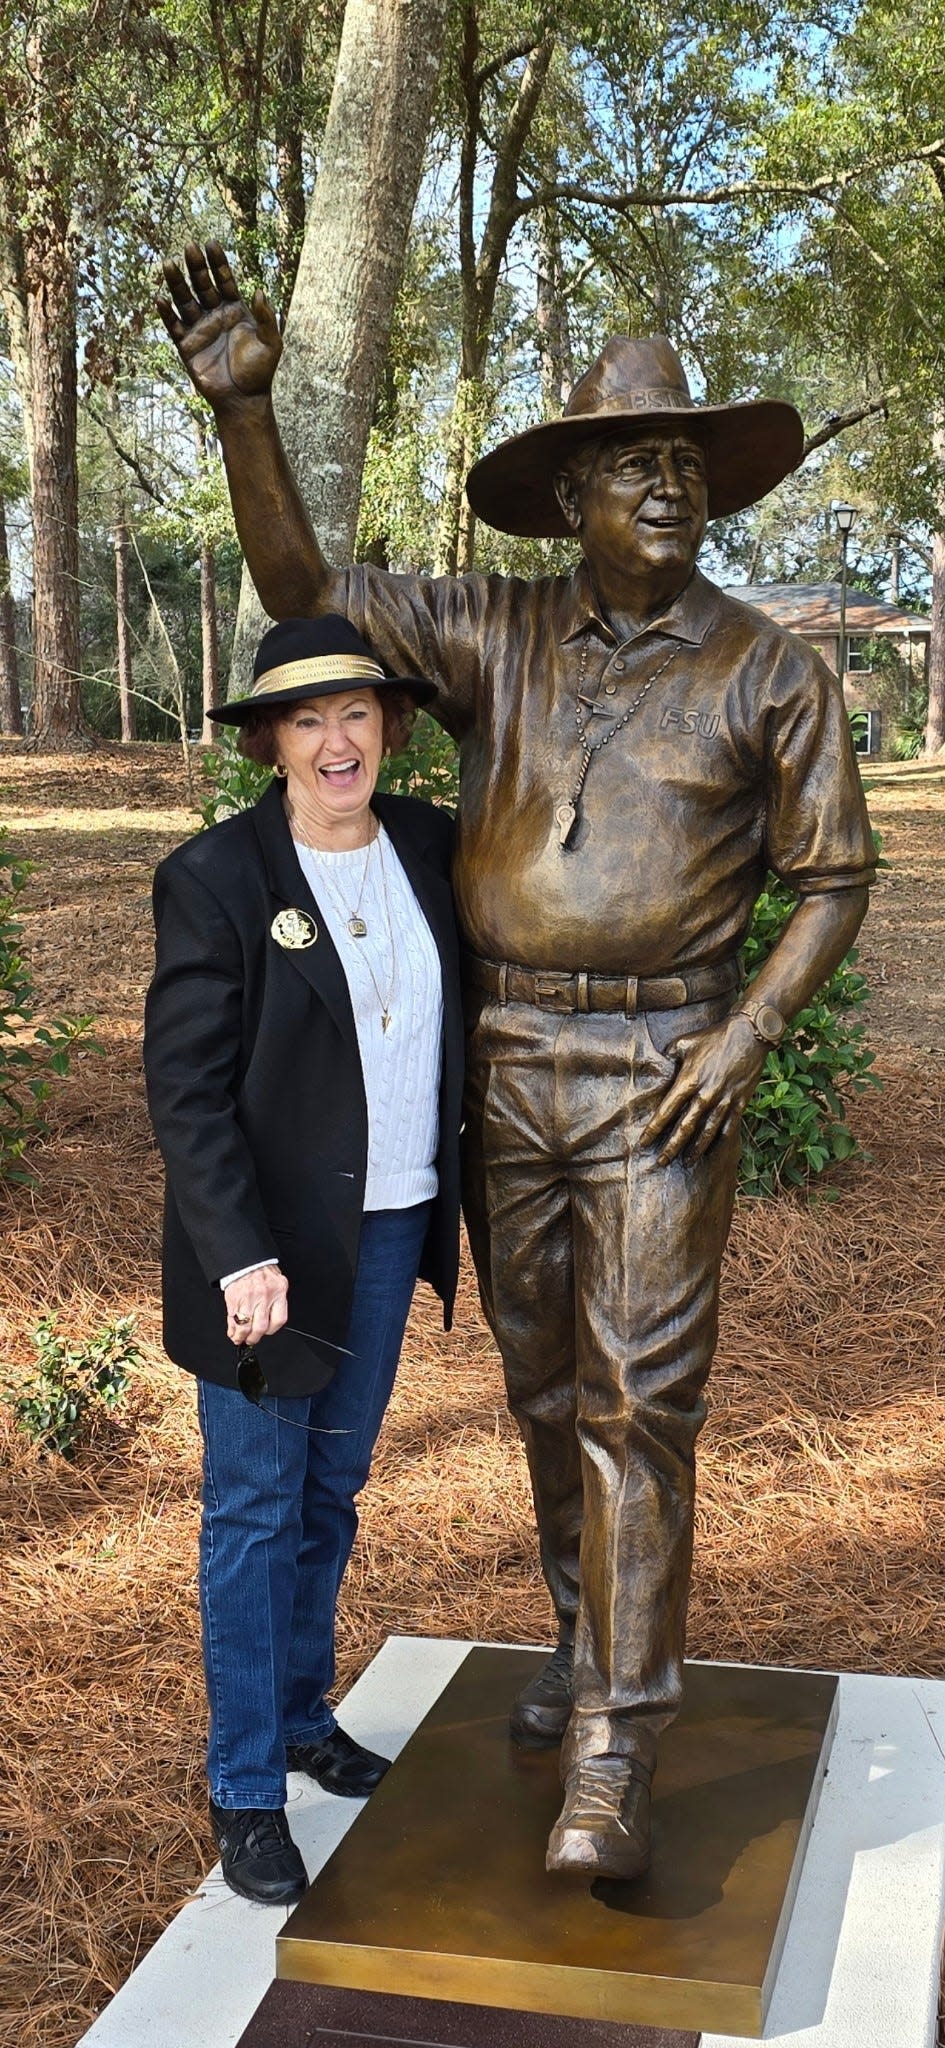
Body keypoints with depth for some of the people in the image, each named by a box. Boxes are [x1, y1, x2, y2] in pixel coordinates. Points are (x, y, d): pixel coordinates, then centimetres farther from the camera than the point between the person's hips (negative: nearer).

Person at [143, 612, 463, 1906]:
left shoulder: (430, 846, 1)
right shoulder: (214, 879, -14)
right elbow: (185, 1090, -16)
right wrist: (239, 1256, -24)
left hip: (391, 1228, 5)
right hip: (271, 1243, -5)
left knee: (333, 1491, 19)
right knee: (255, 1510, 6)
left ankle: (304, 1713, 38)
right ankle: (246, 1791, 20)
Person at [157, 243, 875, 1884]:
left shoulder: (769, 672, -3)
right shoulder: (495, 636, 3)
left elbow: (835, 883, 0)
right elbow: (302, 593, -3)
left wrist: (744, 1040, -14)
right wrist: (245, 408, -17)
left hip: (662, 1068, -3)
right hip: (503, 1066, 4)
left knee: (638, 1396, -7)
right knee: (547, 1380, 14)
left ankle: (612, 1763, -1)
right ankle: (594, 1635, 36)